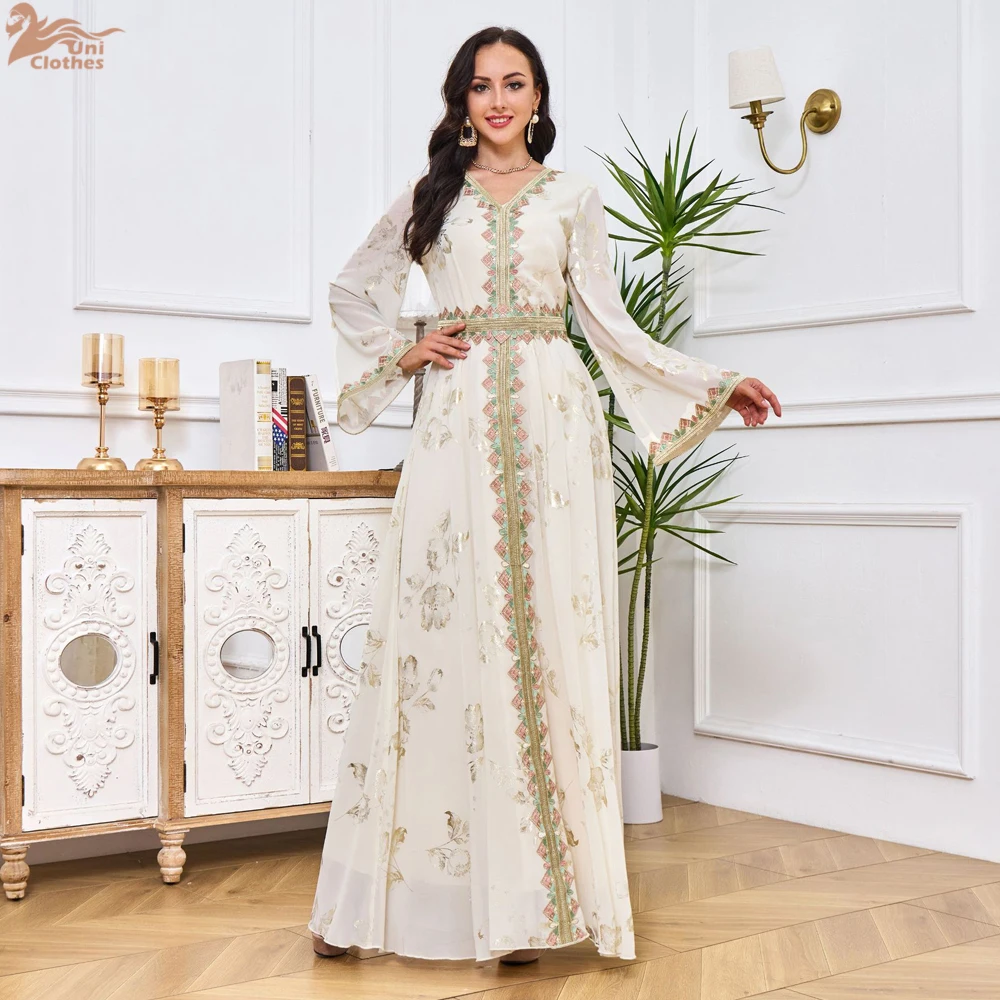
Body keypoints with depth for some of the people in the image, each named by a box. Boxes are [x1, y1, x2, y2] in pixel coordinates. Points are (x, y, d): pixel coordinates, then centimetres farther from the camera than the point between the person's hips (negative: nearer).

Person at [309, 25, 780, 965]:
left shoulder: (572, 195, 13)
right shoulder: (430, 194, 14)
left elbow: (610, 323, 11)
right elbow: (351, 290, 22)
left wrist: (717, 387, 4)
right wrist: (403, 352, 6)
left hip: (551, 414, 0)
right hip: (459, 416, 0)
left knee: (548, 628, -4)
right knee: (441, 625, -5)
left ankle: (536, 893, 0)